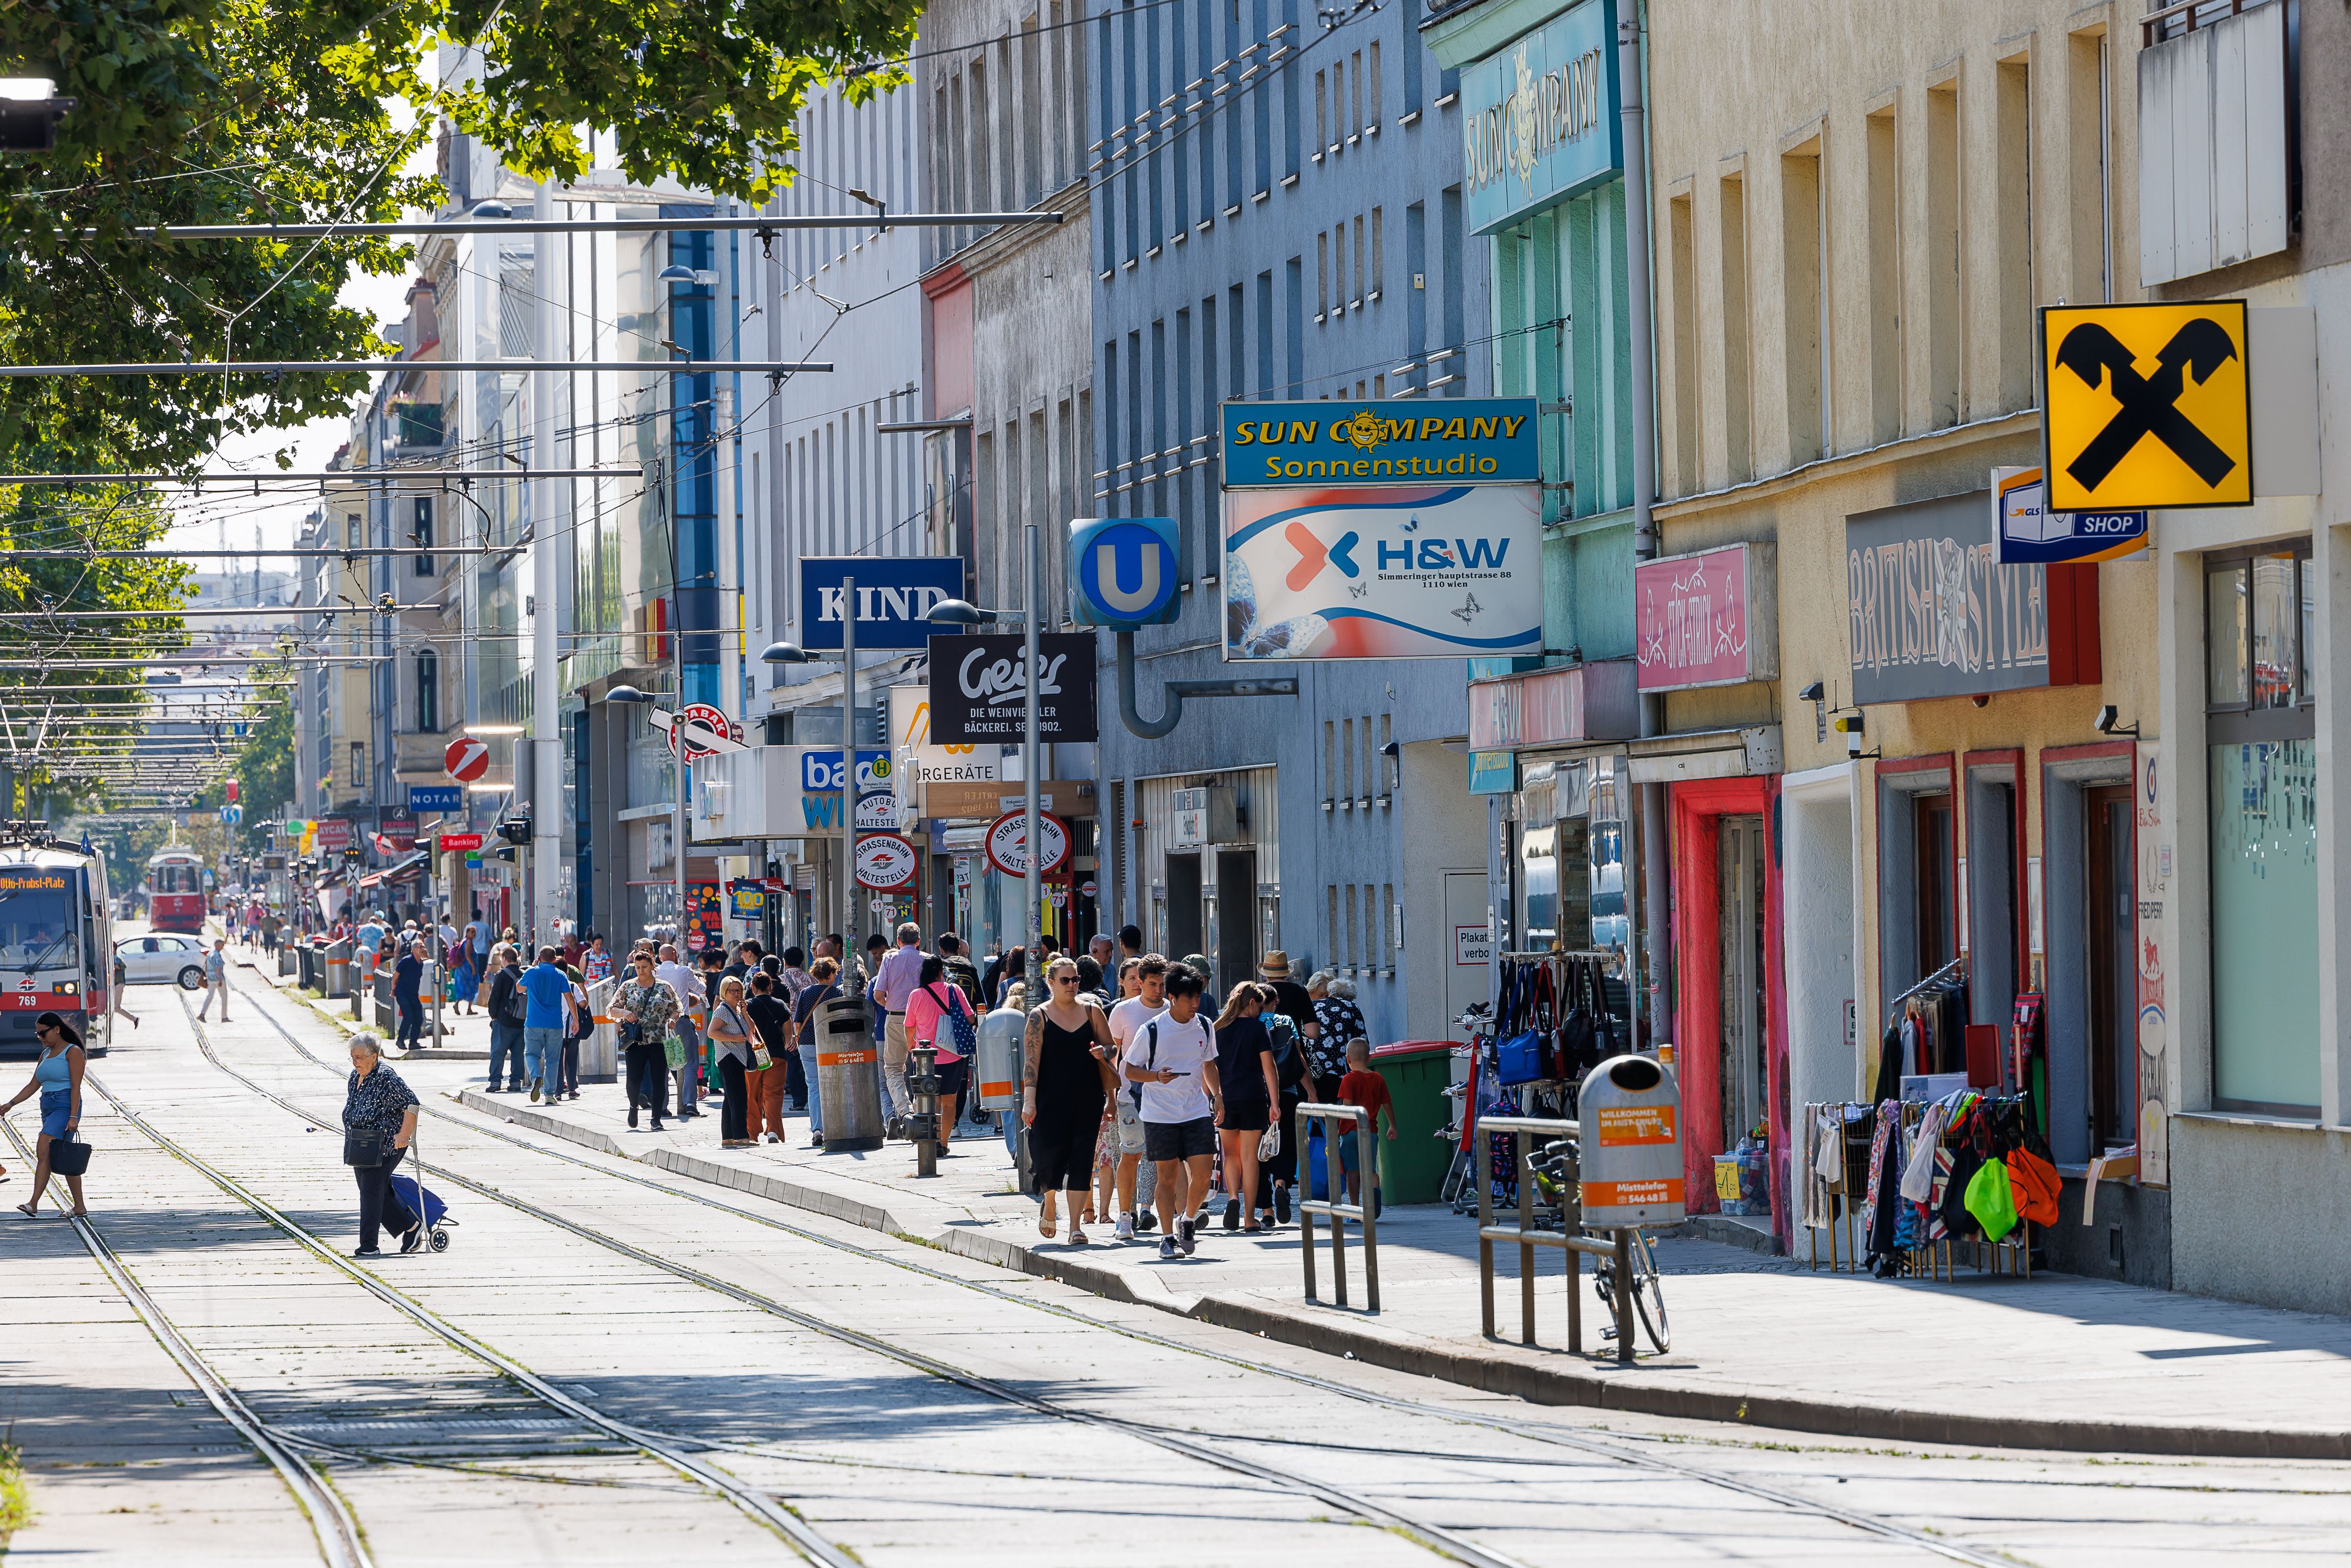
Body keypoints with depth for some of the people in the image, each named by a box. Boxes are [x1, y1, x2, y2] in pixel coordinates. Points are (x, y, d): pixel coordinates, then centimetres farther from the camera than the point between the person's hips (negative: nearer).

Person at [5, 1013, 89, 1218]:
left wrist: (73, 1117, -19)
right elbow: (33, 1085, 20)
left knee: (43, 1150, -22)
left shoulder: (73, 1052, -5)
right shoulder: (46, 1054, 18)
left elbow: (76, 1087, -12)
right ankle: (80, 1209, 11)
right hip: (48, 1109, 9)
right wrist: (10, 1105, 11)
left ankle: (33, 1204, -31)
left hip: (65, 1107, -9)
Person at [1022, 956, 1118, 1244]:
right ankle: (1048, 1204, 29)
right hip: (1052, 1099, -2)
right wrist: (1029, 1101, -13)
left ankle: (1075, 1226, 0)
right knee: (1050, 1156, -2)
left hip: (1087, 1098, 2)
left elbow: (1112, 1047, 14)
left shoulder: (1091, 1010, 7)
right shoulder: (1040, 1017, -1)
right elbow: (1031, 1060, -6)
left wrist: (1104, 1052, -11)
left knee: (1081, 1160, -2)